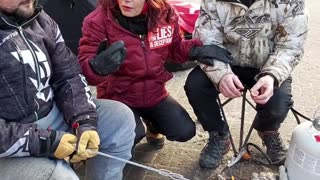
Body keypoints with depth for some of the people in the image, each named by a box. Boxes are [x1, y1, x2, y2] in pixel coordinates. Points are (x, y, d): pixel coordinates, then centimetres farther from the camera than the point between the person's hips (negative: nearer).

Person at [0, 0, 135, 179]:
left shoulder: (41, 20, 3)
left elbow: (68, 76, 3)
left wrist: (85, 121, -12)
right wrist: (43, 142, -22)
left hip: (55, 115, 6)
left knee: (120, 117, -4)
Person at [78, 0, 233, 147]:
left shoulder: (165, 13, -11)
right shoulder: (98, 21, -23)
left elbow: (175, 48, 8)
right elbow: (83, 67, -29)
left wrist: (196, 50, -13)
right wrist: (98, 66, -54)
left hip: (155, 94, 4)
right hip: (117, 98, -4)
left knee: (185, 131, -3)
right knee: (133, 135, -29)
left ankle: (152, 124, 32)